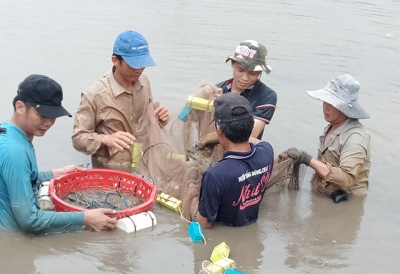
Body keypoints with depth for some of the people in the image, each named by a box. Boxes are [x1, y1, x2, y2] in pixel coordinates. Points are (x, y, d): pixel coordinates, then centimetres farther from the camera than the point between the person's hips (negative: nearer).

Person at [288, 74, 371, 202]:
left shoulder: (355, 137, -18)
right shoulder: (331, 128, 6)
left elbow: (346, 179, -24)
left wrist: (308, 160, -24)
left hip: (346, 203, -7)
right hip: (322, 196, 7)